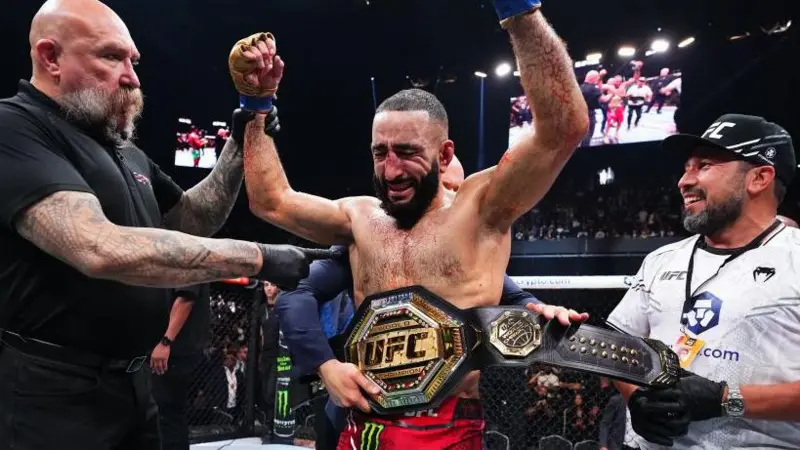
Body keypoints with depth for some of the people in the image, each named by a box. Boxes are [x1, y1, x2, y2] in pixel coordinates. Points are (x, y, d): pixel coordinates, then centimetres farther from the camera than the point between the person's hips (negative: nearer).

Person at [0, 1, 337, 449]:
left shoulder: (129, 155, 13)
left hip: (131, 381, 9)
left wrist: (240, 147, 5)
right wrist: (258, 258, -28)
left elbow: (192, 220, 19)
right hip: (49, 391, -8)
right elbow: (101, 249, -30)